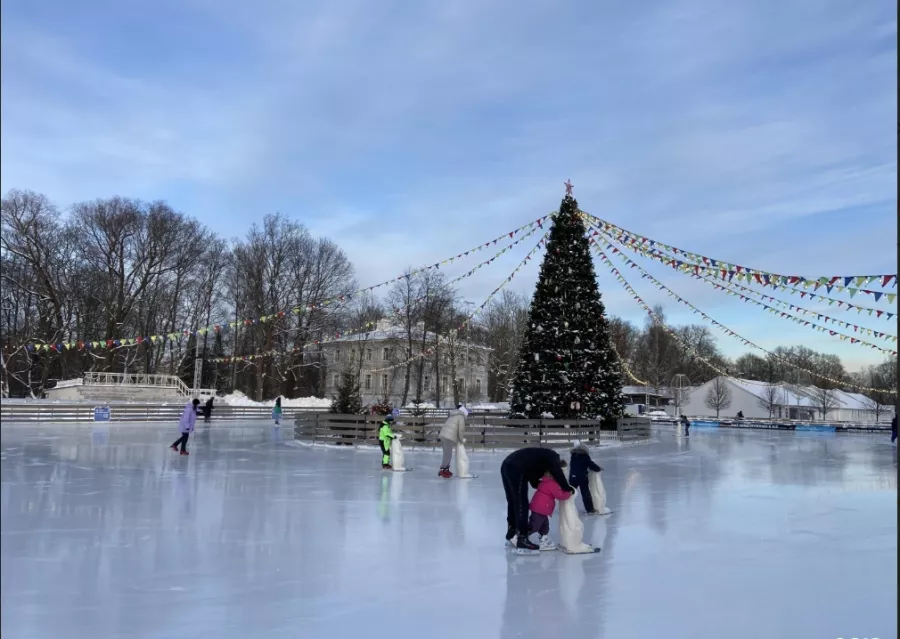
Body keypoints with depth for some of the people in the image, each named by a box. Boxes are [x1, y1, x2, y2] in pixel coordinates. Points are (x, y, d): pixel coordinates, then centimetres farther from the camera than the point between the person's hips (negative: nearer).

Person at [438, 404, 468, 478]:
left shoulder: (452, 416, 25)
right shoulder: (461, 417, 0)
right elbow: (461, 430, -5)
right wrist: (462, 440, 9)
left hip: (443, 435, 9)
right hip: (450, 438, -9)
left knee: (447, 454, 15)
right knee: (448, 455, -7)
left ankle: (446, 470, 18)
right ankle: (442, 470, -11)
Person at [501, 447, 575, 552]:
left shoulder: (543, 458, 32)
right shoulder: (553, 456, 9)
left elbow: (534, 482, 29)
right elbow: (558, 473, -6)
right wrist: (567, 488, 5)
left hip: (507, 466, 9)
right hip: (516, 470, -9)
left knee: (513, 502, 21)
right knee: (521, 504, -3)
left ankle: (512, 533, 34)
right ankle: (522, 538, 0)